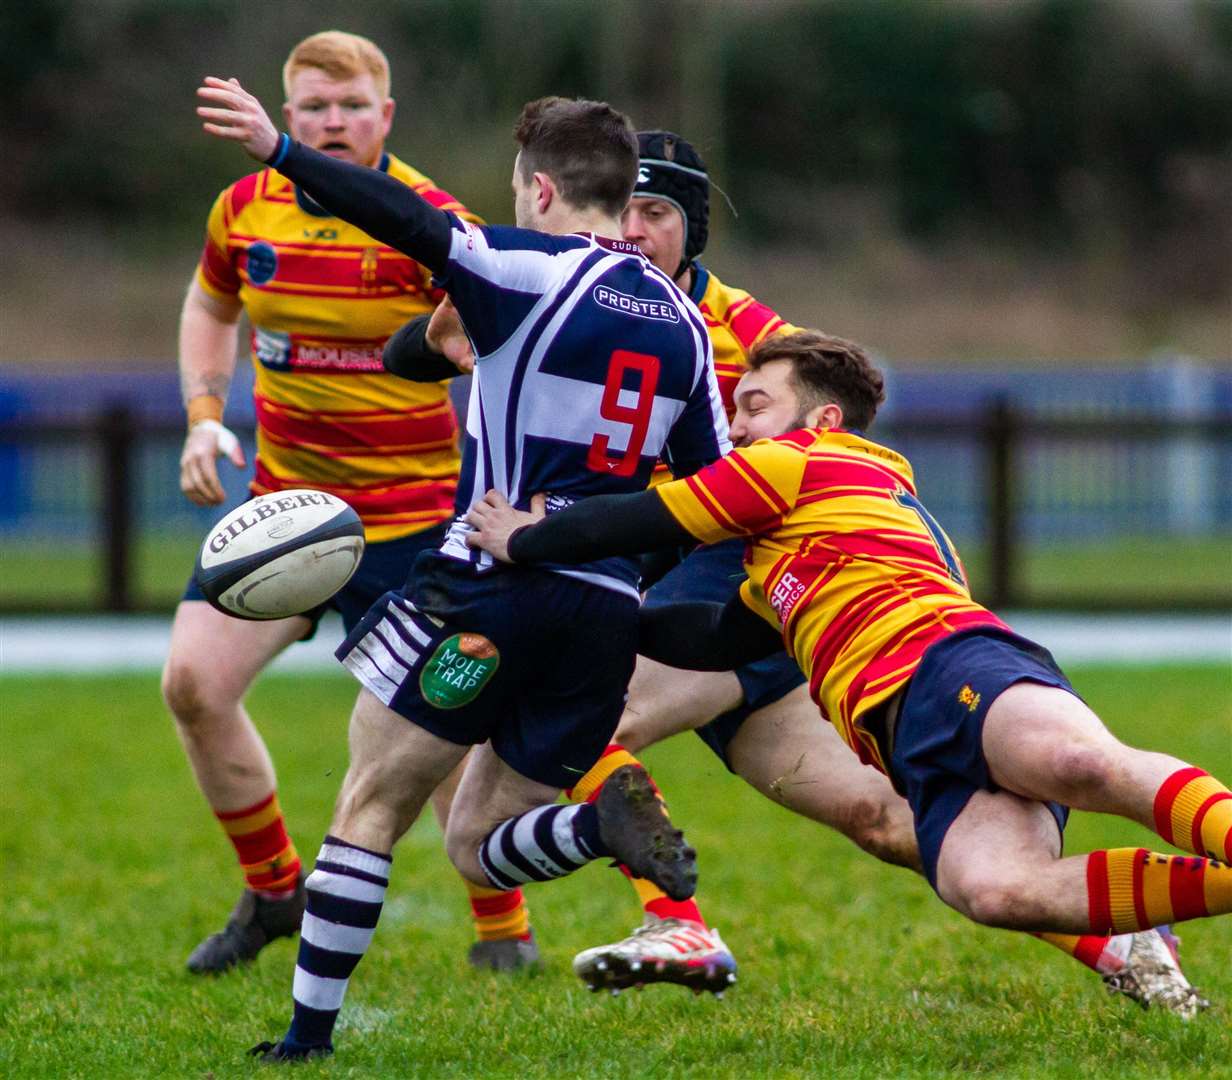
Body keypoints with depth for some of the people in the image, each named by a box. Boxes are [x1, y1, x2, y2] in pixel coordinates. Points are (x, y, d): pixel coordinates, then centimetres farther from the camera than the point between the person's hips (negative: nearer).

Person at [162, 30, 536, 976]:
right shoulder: (246, 211, 0)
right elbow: (211, 307, 20)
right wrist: (203, 419, 7)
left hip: (412, 513, -5)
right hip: (283, 499, 5)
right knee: (194, 681, -9)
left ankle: (504, 929, 16)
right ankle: (274, 891, 12)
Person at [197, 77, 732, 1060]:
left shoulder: (534, 271, -5)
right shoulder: (682, 322, 14)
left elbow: (419, 230, -22)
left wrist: (283, 152, -26)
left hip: (492, 586, -6)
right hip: (607, 610, 6)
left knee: (374, 801, 4)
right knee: (478, 848, 14)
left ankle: (309, 1033, -2)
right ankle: (607, 820, -15)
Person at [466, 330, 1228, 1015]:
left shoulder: (795, 461, 18)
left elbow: (641, 525, 21)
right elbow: (721, 639, 53)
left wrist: (522, 541, 38)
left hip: (948, 660, -7)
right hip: (923, 756, 7)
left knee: (1082, 763, -40)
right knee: (994, 888, -29)